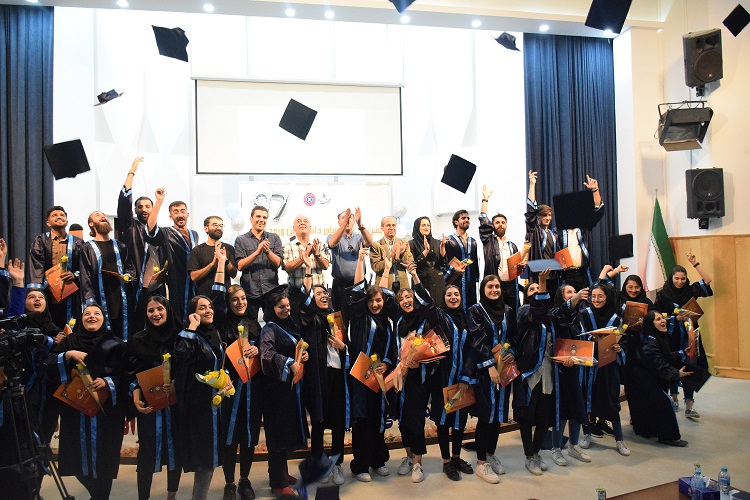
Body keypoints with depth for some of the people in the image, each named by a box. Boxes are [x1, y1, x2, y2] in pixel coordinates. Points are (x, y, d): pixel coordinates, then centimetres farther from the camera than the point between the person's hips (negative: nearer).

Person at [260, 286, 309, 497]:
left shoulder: (291, 327, 11)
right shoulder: (269, 329, -12)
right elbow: (267, 354, -30)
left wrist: (304, 356, -2)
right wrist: (289, 363, -39)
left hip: (292, 384, 8)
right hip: (277, 386, -8)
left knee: (288, 429, 16)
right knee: (279, 431, -2)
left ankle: (282, 473, 31)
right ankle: (278, 483, 9)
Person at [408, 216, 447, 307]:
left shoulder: (437, 243, 11)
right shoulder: (412, 244, 0)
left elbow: (443, 264, 6)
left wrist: (442, 247, -6)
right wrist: (426, 250, -15)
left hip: (438, 282, 3)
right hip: (421, 282, -3)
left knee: (439, 305, 1)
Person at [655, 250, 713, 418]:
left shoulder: (690, 291, 4)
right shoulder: (663, 295, -3)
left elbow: (708, 279, -5)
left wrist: (695, 262, -9)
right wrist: (676, 318, -17)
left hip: (689, 337, 1)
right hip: (672, 338, -1)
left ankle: (689, 406, 1)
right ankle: (674, 398, 30)